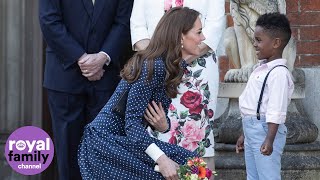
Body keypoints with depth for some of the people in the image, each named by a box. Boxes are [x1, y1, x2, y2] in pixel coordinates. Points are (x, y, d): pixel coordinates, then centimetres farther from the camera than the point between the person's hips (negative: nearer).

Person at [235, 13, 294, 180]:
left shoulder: (278, 73, -17)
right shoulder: (261, 68, 14)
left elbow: (276, 110, -24)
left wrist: (269, 140, -31)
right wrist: (244, 134, 24)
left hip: (265, 129, -10)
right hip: (251, 128, 10)